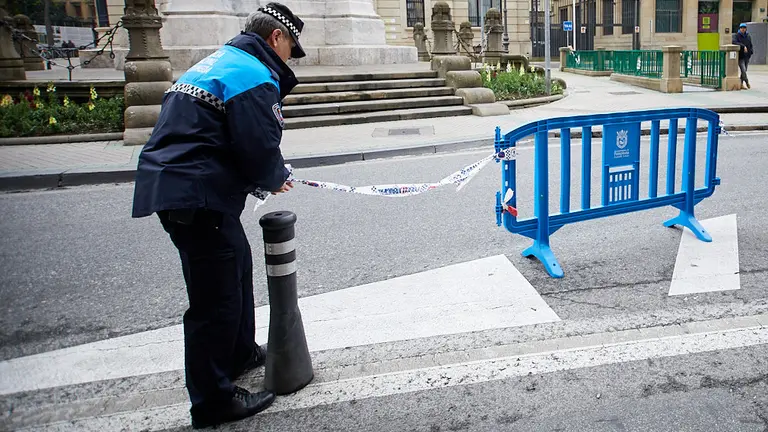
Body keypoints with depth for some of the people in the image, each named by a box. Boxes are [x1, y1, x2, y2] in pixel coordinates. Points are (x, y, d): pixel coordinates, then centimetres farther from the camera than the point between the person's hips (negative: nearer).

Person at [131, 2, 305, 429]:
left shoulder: (217, 62, 20)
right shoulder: (254, 77, -13)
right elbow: (260, 150, -20)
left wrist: (268, 176, 13)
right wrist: (276, 179, 3)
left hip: (168, 183, 11)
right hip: (195, 197, -11)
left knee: (236, 263, 26)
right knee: (217, 298, -2)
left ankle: (239, 352, 43)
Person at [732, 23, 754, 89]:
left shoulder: (748, 36, 13)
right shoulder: (736, 35, -3)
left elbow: (750, 45, 21)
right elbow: (734, 42, -22)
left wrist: (751, 52, 3)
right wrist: (743, 46, -25)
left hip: (747, 56, 5)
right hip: (740, 56, -5)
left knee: (744, 71, 9)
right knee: (743, 70, -14)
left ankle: (741, 83, 17)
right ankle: (747, 83, -1)